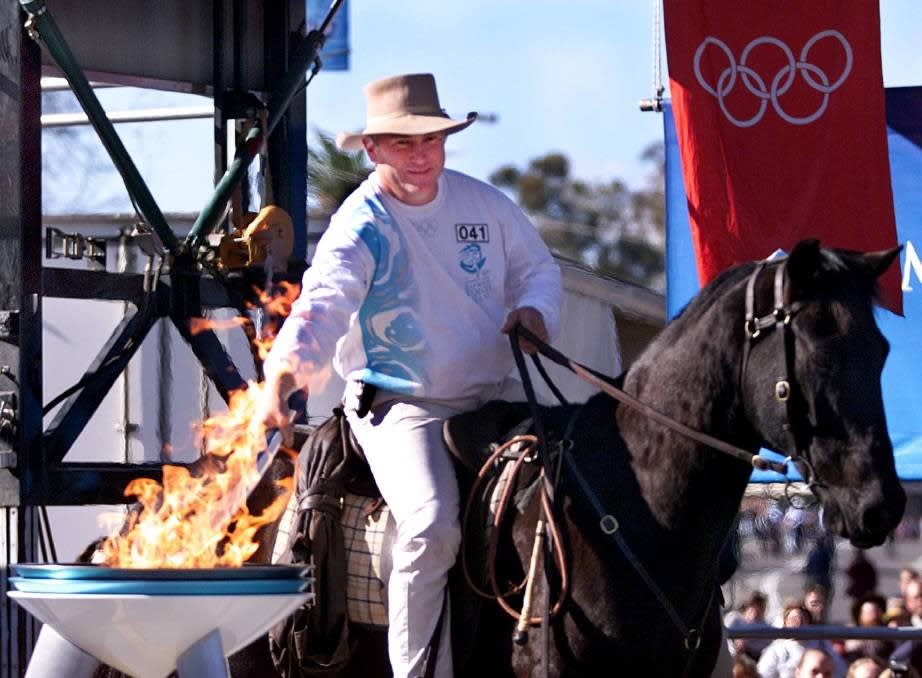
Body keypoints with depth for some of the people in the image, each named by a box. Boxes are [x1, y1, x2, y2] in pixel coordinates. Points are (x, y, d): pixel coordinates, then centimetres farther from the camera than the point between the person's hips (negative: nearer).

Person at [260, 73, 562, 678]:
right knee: (432, 528, -27)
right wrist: (286, 370, -51)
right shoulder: (360, 228, -14)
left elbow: (537, 266, 16)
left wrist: (534, 309, -9)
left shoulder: (483, 202, 4)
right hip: (402, 406, -6)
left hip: (494, 394, 6)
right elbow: (324, 301, -31)